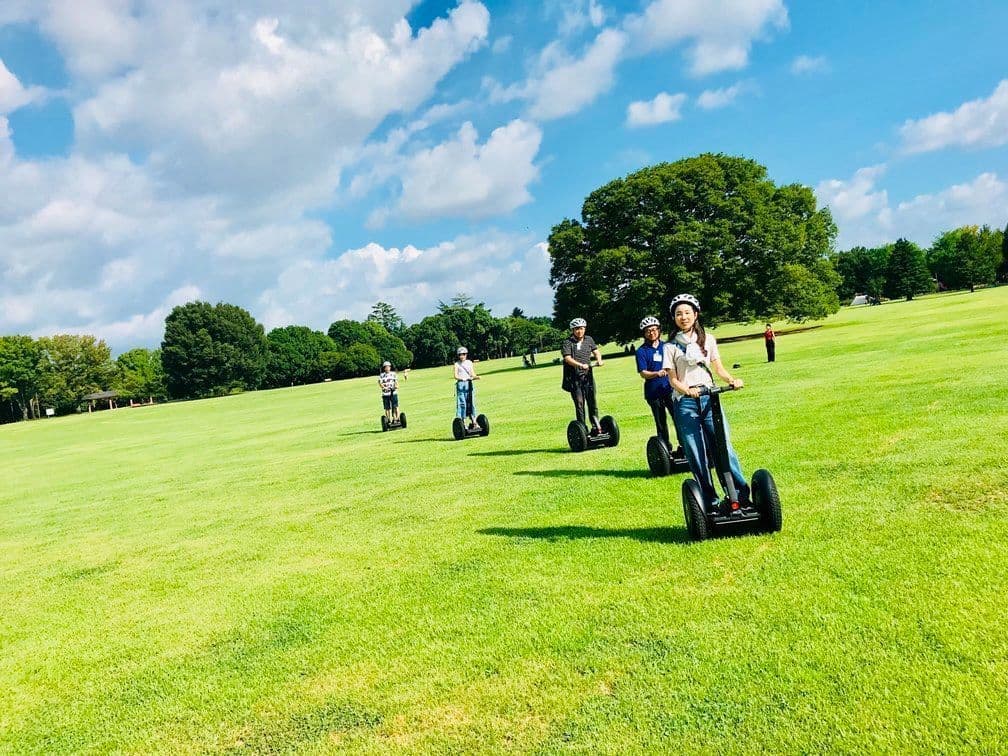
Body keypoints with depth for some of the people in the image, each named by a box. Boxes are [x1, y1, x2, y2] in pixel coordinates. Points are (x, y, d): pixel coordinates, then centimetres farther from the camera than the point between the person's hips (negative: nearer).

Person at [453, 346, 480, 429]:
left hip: (469, 384, 3)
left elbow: (473, 374, 10)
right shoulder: (457, 364, 5)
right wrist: (462, 378, -25)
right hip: (460, 384, -3)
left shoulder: (469, 362, 14)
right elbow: (455, 376, -6)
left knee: (471, 403, 3)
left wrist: (476, 377, -11)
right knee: (462, 403, -8)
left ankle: (473, 421, 6)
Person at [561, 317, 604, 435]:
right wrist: (581, 365, -31)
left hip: (588, 376, 4)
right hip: (574, 378, -4)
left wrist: (599, 359, -12)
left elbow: (596, 351, 11)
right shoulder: (567, 342, -5)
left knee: (592, 402, 3)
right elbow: (567, 358, -16)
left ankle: (596, 427, 12)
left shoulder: (589, 340, 10)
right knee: (579, 404, -2)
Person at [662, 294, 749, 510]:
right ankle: (711, 502, 6)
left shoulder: (707, 340, 14)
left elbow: (718, 367, 11)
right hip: (685, 403, -1)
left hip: (709, 398, 1)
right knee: (697, 457, -1)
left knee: (723, 447, -9)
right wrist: (687, 390, -20)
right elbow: (672, 378, 1)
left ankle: (743, 495, -2)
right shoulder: (671, 347, 8)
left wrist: (732, 379, -10)